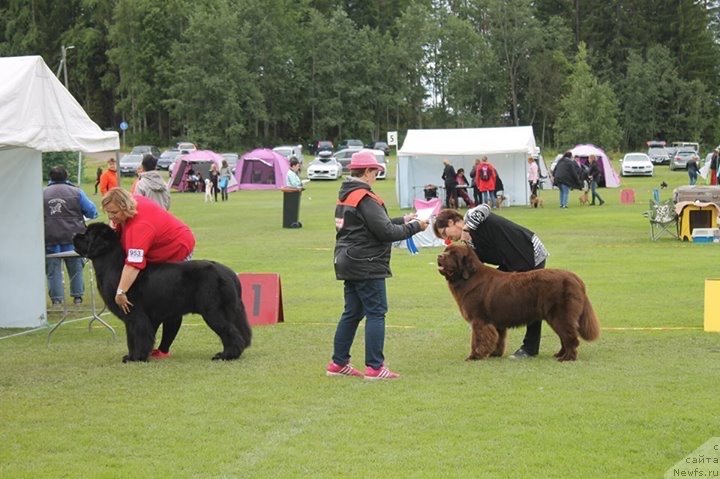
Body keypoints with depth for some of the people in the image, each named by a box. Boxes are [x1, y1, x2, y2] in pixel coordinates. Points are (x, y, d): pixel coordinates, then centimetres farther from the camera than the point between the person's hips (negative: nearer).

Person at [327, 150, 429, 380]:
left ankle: (338, 363, 17)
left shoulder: (345, 196, 14)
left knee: (351, 313, 15)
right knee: (376, 313, -5)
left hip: (349, 264, 10)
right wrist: (415, 226, -6)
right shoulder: (366, 199, -16)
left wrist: (402, 220, 17)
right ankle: (374, 367, -6)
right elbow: (386, 231, -18)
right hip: (367, 265, -10)